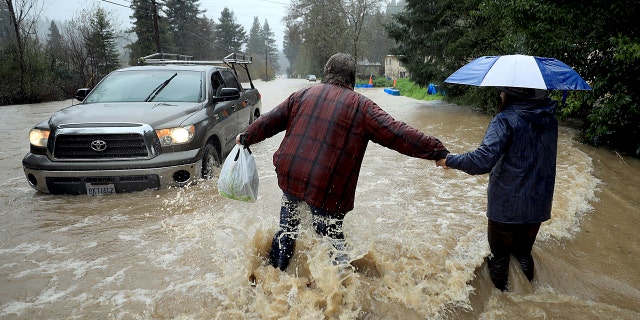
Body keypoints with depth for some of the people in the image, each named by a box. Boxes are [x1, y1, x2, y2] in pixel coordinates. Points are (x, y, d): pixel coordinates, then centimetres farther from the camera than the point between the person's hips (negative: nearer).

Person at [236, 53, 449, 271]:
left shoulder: (303, 95, 10)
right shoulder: (361, 106, -2)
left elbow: (270, 120, 17)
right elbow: (396, 133, -8)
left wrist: (246, 138, 32)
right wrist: (437, 151, -5)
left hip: (289, 176, 4)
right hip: (327, 190, -4)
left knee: (287, 228, 24)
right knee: (333, 238, 11)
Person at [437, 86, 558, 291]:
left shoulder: (506, 120, -21)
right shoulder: (550, 118, 0)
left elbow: (483, 161, -32)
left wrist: (450, 161, -20)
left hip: (506, 205, -6)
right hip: (538, 204, 6)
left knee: (499, 254, 16)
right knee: (524, 251, 26)